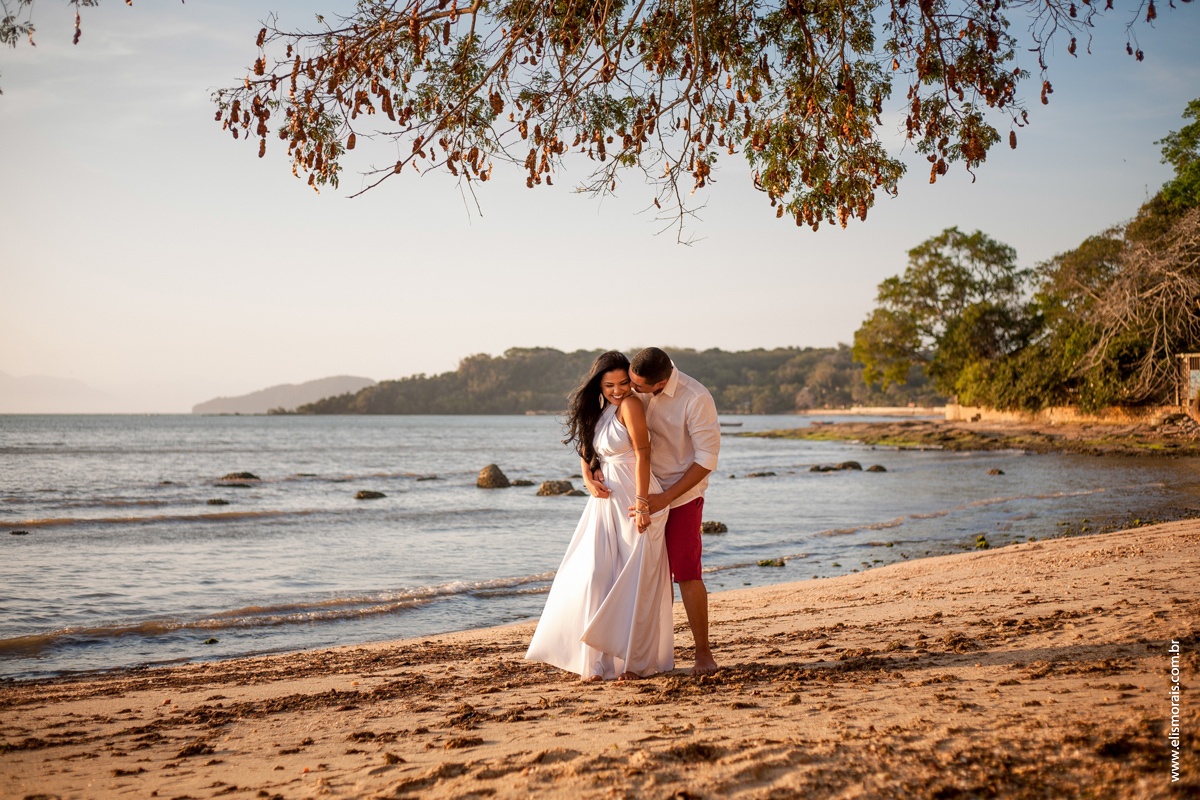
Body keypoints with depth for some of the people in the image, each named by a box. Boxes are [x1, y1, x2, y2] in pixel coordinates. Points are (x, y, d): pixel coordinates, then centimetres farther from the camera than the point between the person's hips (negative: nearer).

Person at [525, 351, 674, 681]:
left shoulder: (629, 405, -12)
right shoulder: (597, 411, 11)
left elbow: (642, 454, -16)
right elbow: (586, 448, 23)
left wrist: (641, 503, -21)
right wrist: (589, 479, 3)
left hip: (635, 501, -7)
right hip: (607, 502, 7)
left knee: (635, 579, -1)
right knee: (596, 575, 1)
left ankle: (636, 660, 10)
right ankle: (601, 660, 9)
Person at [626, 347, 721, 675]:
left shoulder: (696, 399, -21)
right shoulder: (633, 391, -6)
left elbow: (707, 459, -19)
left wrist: (665, 498, -22)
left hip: (682, 494, -5)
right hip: (648, 493, 5)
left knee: (686, 573, -9)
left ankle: (703, 653, 2)